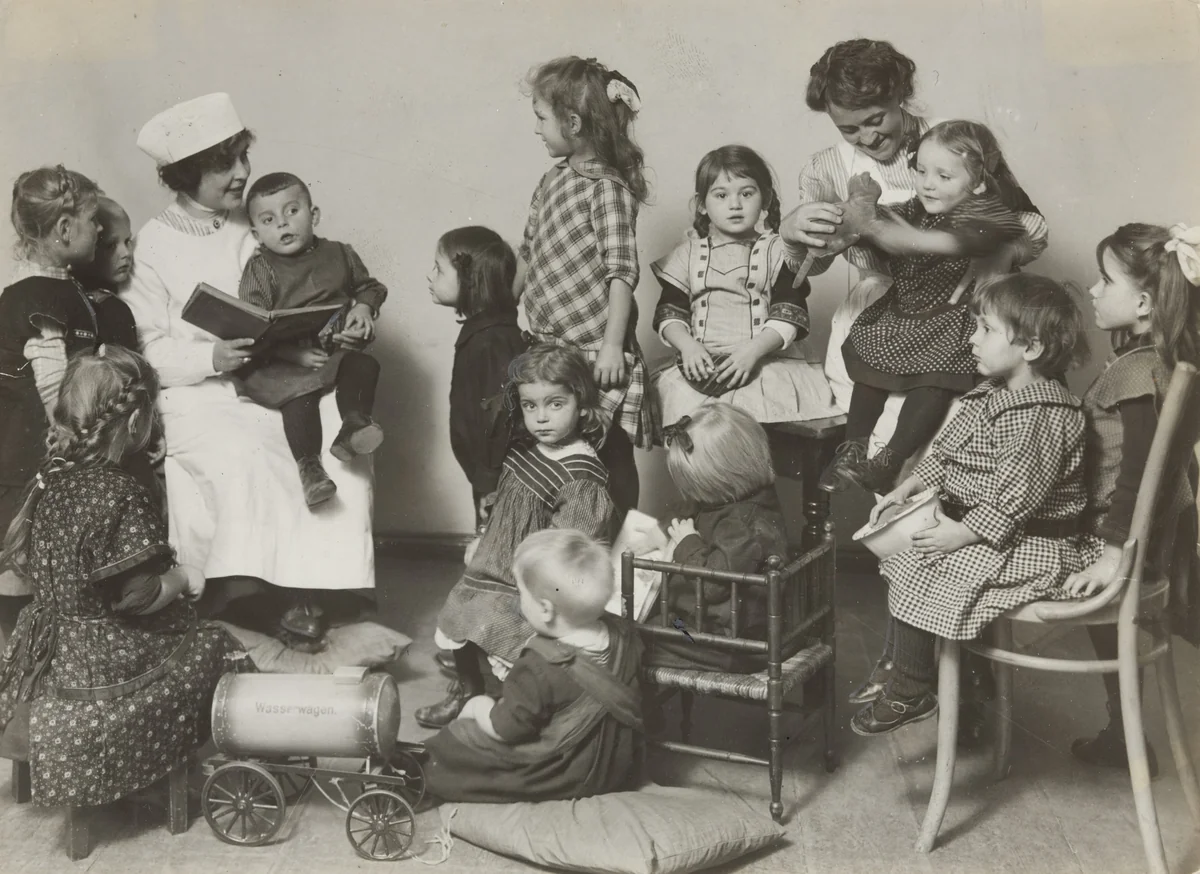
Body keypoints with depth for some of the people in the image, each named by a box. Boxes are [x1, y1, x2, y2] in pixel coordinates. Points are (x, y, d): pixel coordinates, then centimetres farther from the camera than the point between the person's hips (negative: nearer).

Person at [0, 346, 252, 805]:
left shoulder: (49, 479, 1)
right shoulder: (122, 496, -23)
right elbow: (138, 596, -23)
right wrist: (184, 579, -5)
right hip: (107, 664, -8)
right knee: (214, 648, 7)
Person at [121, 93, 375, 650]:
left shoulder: (254, 229, 12)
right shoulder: (152, 244, 1)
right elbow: (145, 350, -5)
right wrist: (211, 359, -22)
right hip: (192, 395, -4)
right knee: (244, 456, -34)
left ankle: (303, 590, -18)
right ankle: (237, 603, -18)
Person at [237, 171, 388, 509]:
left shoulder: (339, 255, 10)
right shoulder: (259, 271, -1)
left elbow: (370, 287, 25)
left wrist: (364, 308, 0)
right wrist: (295, 354, -21)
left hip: (338, 346, 3)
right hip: (285, 361, -3)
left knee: (363, 366, -25)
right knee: (299, 393, -28)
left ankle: (354, 423, -31)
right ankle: (308, 463, -26)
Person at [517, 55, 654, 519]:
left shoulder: (607, 188, -12)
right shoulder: (552, 182, 11)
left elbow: (622, 272, -17)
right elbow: (528, 253, 20)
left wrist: (613, 345, -20)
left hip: (595, 348, -7)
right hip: (551, 345, 7)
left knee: (609, 455, 2)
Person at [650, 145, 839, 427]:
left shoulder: (777, 251, 8)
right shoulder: (689, 252, 15)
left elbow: (790, 314, 0)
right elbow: (669, 311, 10)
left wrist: (754, 350, -15)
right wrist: (688, 346, -10)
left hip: (767, 359, -1)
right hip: (701, 363, 2)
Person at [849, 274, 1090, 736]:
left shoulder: (1041, 416, -24)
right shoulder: (992, 395, 7)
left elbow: (1016, 497, -28)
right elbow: (946, 452, 14)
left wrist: (959, 534, -24)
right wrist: (904, 491, 5)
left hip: (1028, 545, -11)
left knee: (916, 567, -18)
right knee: (899, 545, 12)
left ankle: (909, 694, -5)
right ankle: (894, 663, 21)